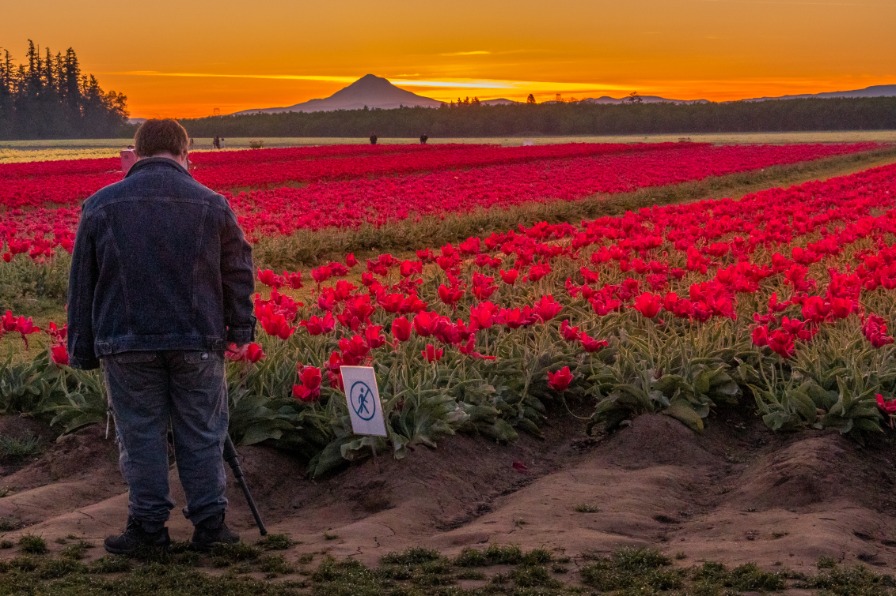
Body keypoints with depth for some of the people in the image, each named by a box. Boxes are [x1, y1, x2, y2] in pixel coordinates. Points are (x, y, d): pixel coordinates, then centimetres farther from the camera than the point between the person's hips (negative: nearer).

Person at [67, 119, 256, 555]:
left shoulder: (100, 207, 2)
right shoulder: (212, 205, 1)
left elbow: (82, 284, 6)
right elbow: (238, 273, 8)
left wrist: (82, 349, 13)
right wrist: (240, 329, 20)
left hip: (127, 343, 0)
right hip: (197, 340, 0)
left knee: (140, 434, 6)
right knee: (201, 434, 8)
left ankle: (148, 525, 11)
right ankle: (209, 522, 11)